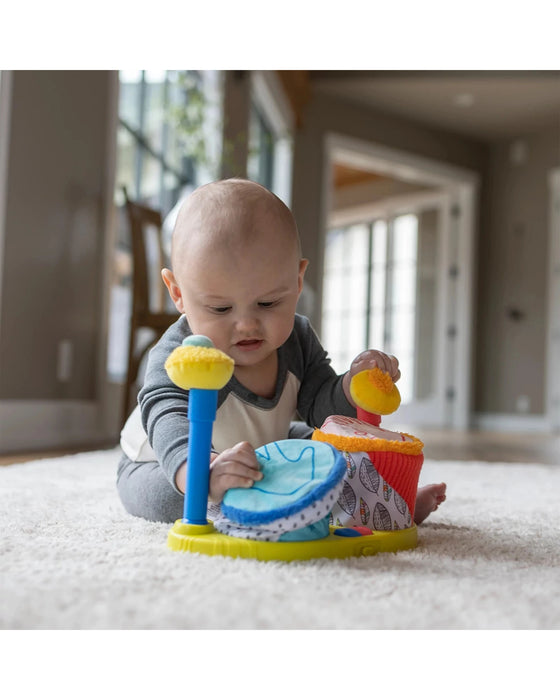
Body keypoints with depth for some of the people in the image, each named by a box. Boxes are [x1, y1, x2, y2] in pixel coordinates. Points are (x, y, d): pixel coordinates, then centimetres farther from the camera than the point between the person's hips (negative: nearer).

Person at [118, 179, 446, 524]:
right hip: (165, 466, -5)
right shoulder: (177, 356, -35)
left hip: (266, 452, 5)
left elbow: (319, 407, -9)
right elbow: (170, 423, -53)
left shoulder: (297, 338, -15)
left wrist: (351, 386, -33)